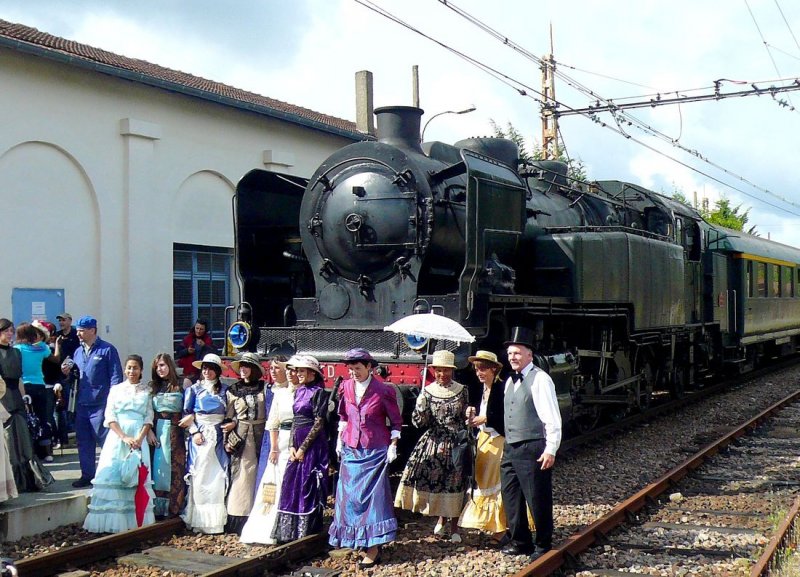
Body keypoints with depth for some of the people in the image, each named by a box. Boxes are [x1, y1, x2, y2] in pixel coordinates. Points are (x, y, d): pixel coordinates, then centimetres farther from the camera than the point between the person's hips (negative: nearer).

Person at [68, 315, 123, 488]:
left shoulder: (107, 350, -5)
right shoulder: (78, 352, 14)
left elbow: (116, 377, -8)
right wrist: (68, 372, 0)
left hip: (100, 404, -6)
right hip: (82, 404, 6)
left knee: (105, 440, -2)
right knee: (83, 441, 10)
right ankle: (87, 475, 19)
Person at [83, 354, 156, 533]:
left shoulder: (147, 391, 9)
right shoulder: (116, 389, 8)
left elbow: (149, 418, 5)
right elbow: (109, 417, 0)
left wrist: (140, 438, -11)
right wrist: (124, 437, -12)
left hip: (139, 438, 0)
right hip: (118, 436, 0)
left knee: (138, 478, -4)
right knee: (114, 476, -6)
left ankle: (137, 521, -1)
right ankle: (113, 521, -4)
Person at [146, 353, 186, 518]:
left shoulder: (180, 388, 3)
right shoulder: (153, 388, 12)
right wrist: (149, 431, -6)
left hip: (174, 432, -2)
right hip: (156, 431, 2)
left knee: (174, 467, -3)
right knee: (157, 466, 1)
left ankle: (174, 507, 2)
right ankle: (157, 508, 6)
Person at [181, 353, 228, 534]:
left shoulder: (224, 390, 10)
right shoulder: (194, 389, 8)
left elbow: (229, 413, 7)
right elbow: (187, 414, 4)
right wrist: (194, 432, -10)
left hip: (219, 436, 1)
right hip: (200, 435, -1)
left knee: (217, 476, -3)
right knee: (199, 476, -4)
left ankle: (216, 520, 1)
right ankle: (198, 520, 1)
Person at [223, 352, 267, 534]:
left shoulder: (264, 388, 6)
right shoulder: (233, 390, 8)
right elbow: (228, 417, 7)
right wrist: (227, 440, 0)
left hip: (260, 436, 0)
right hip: (240, 437, 0)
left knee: (258, 475, 0)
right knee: (241, 476, -3)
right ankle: (238, 521, 1)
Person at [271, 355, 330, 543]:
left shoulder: (318, 393, -9)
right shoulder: (299, 391, 13)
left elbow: (319, 424, -13)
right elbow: (295, 420, 14)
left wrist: (303, 448, -13)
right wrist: (292, 446, 3)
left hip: (312, 445, -8)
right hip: (297, 444, 8)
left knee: (308, 487, -3)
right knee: (291, 486, 9)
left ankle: (308, 532, 7)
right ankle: (292, 532, 17)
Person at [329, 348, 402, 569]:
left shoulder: (383, 390, -9)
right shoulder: (345, 387, 3)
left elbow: (396, 421, -2)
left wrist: (393, 446, -7)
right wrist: (340, 439, 14)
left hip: (375, 451, -5)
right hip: (351, 449, 5)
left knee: (373, 494, -5)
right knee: (350, 495, 6)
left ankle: (373, 548, 0)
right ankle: (362, 542, 18)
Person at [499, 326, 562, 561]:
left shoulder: (540, 379, -12)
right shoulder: (510, 381, 15)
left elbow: (552, 418, -16)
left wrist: (550, 450, -20)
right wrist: (506, 446, 18)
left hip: (532, 450, -8)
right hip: (510, 450, 9)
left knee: (537, 500, 1)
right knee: (511, 498, 15)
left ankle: (543, 546, 15)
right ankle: (520, 542, 29)